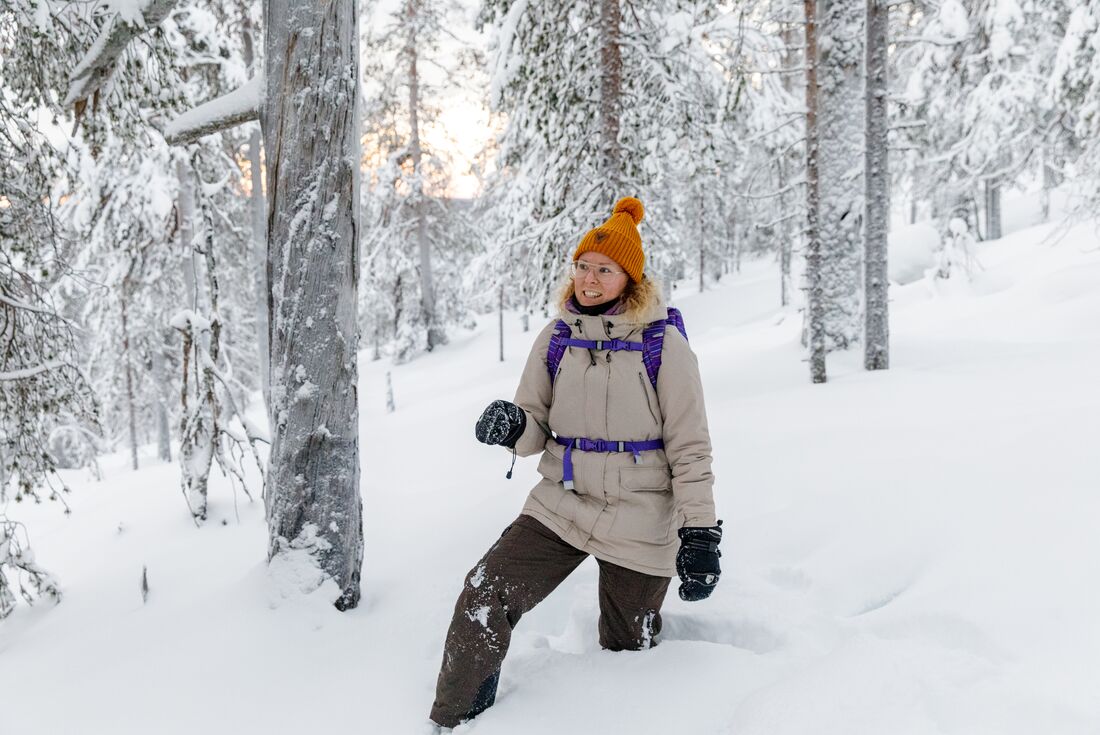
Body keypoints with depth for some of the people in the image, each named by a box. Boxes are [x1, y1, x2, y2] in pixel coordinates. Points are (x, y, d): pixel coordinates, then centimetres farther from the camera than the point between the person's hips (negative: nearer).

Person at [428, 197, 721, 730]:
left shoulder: (663, 342, -8)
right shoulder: (556, 338, 2)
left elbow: (689, 446, -7)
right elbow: (536, 431, 6)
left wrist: (700, 531, -11)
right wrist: (512, 427, -18)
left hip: (639, 521, -2)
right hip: (561, 505, 3)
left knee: (628, 651, 13)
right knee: (484, 598, -15)